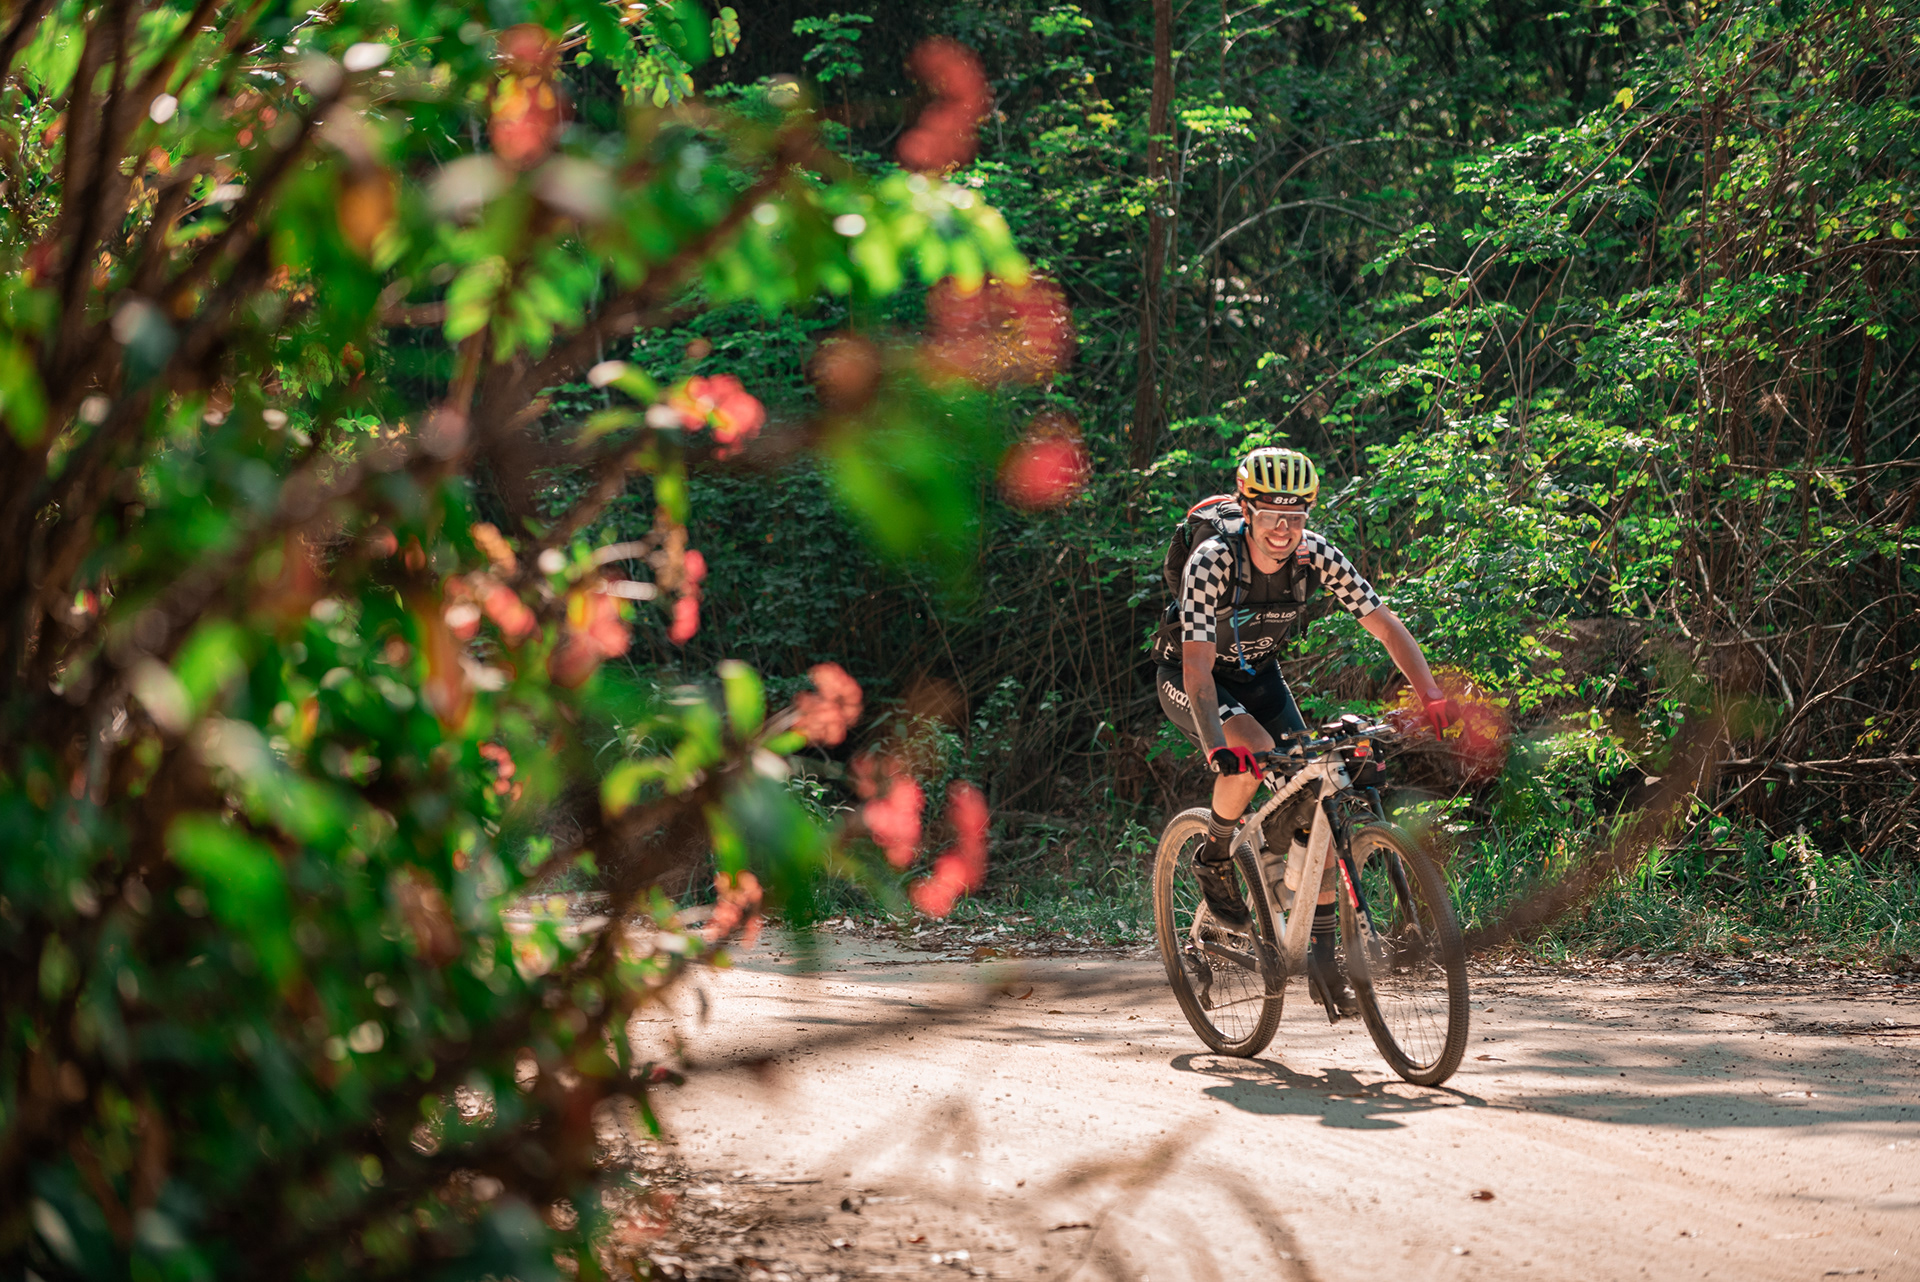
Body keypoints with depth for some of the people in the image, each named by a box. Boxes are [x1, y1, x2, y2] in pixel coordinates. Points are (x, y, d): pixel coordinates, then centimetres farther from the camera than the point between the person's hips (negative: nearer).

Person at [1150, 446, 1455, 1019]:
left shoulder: (1317, 557, -21)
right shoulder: (1212, 562, -32)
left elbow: (1385, 624, -18)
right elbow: (1198, 666, -39)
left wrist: (1432, 697, -31)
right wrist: (1218, 745, -53)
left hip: (1257, 674, 5)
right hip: (1187, 677, -5)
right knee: (1255, 752, -35)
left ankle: (1322, 952, 0)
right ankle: (1214, 860, -8)